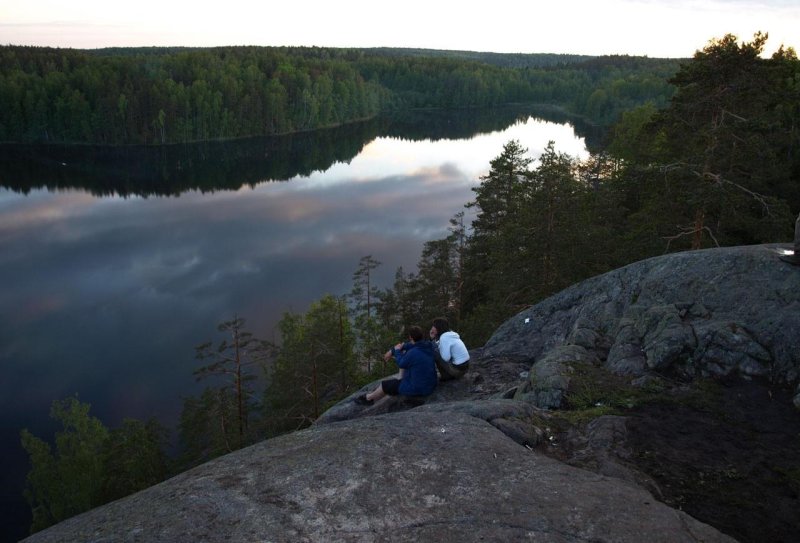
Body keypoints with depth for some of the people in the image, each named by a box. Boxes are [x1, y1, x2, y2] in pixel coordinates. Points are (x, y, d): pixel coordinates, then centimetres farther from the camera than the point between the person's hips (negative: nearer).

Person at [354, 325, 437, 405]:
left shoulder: (413, 353, -31)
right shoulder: (427, 346, -6)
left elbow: (401, 363, -12)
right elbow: (409, 345, 10)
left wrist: (397, 351, 5)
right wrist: (392, 350, 17)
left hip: (417, 389, -8)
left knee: (385, 385, 10)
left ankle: (368, 398, 35)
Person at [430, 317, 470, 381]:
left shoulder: (444, 337, -18)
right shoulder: (450, 334, 8)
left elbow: (445, 358, -21)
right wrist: (433, 338, 2)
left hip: (458, 369, -9)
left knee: (434, 354, -6)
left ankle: (446, 376, 4)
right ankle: (451, 375, 17)